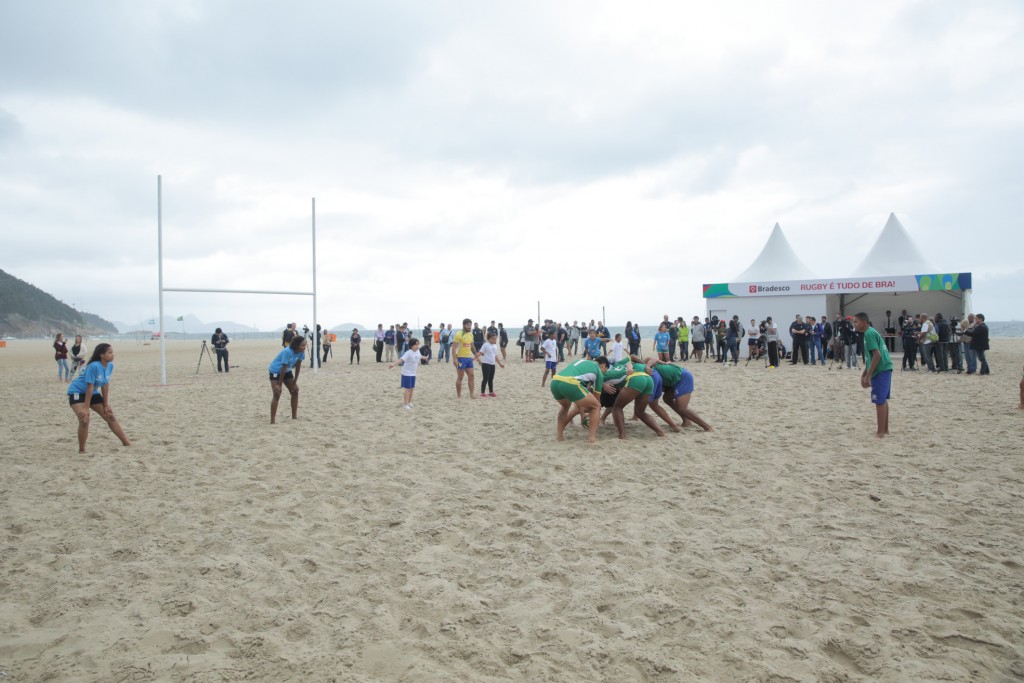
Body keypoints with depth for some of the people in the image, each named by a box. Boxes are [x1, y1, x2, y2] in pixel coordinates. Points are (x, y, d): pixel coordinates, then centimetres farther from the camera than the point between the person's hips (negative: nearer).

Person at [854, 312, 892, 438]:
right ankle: (885, 430, 21)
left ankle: (880, 432, -1)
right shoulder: (871, 332, 16)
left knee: (879, 402, -5)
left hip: (880, 371, -10)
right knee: (883, 400, 14)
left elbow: (877, 355, -21)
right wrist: (864, 374, 22)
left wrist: (868, 376, -19)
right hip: (884, 369, 10)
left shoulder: (869, 333, -14)